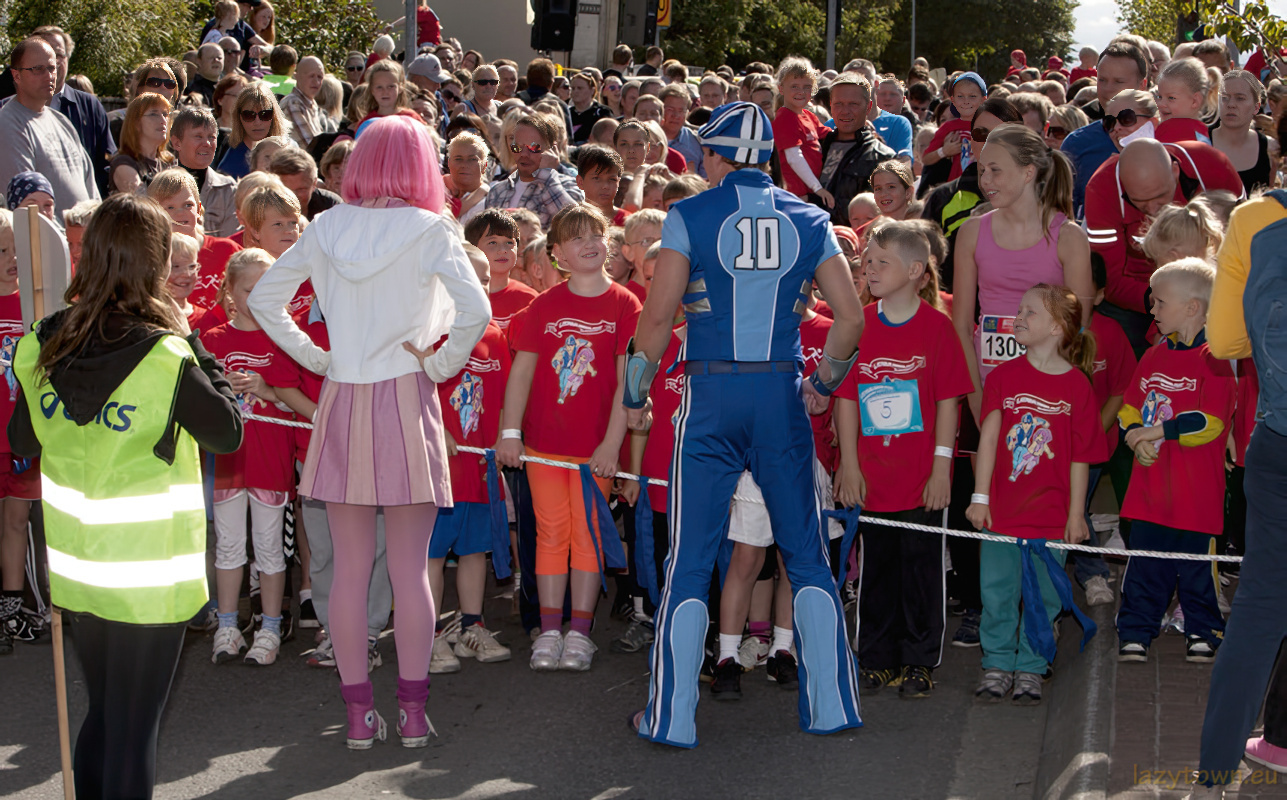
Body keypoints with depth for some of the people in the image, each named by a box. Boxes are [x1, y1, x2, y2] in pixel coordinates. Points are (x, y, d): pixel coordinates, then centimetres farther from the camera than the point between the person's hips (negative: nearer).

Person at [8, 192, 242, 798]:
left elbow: (22, 443, 10)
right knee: (133, 731, 5)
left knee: (102, 717, 21)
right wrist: (203, 359, 5)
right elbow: (227, 433, -4)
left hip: (73, 567, 5)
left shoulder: (41, 348, -2)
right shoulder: (166, 359, -18)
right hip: (149, 576, -5)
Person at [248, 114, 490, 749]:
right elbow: (474, 309, -19)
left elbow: (264, 298, 10)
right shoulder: (427, 231, -7)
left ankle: (358, 711, 12)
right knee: (410, 568, 4)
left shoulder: (326, 228, 5)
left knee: (350, 568, 7)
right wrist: (442, 365, -5)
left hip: (341, 400, 3)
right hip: (405, 400, -3)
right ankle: (413, 710, 8)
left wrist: (313, 358, 11)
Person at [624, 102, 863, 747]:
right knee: (806, 554, 11)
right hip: (782, 392, 2)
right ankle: (831, 704, 12)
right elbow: (851, 317, 4)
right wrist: (825, 382, 19)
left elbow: (658, 315, -8)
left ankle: (671, 714, 5)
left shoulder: (691, 216, -3)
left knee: (690, 560, 3)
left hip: (711, 392, -2)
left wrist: (635, 394, 4)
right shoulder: (808, 220, 6)